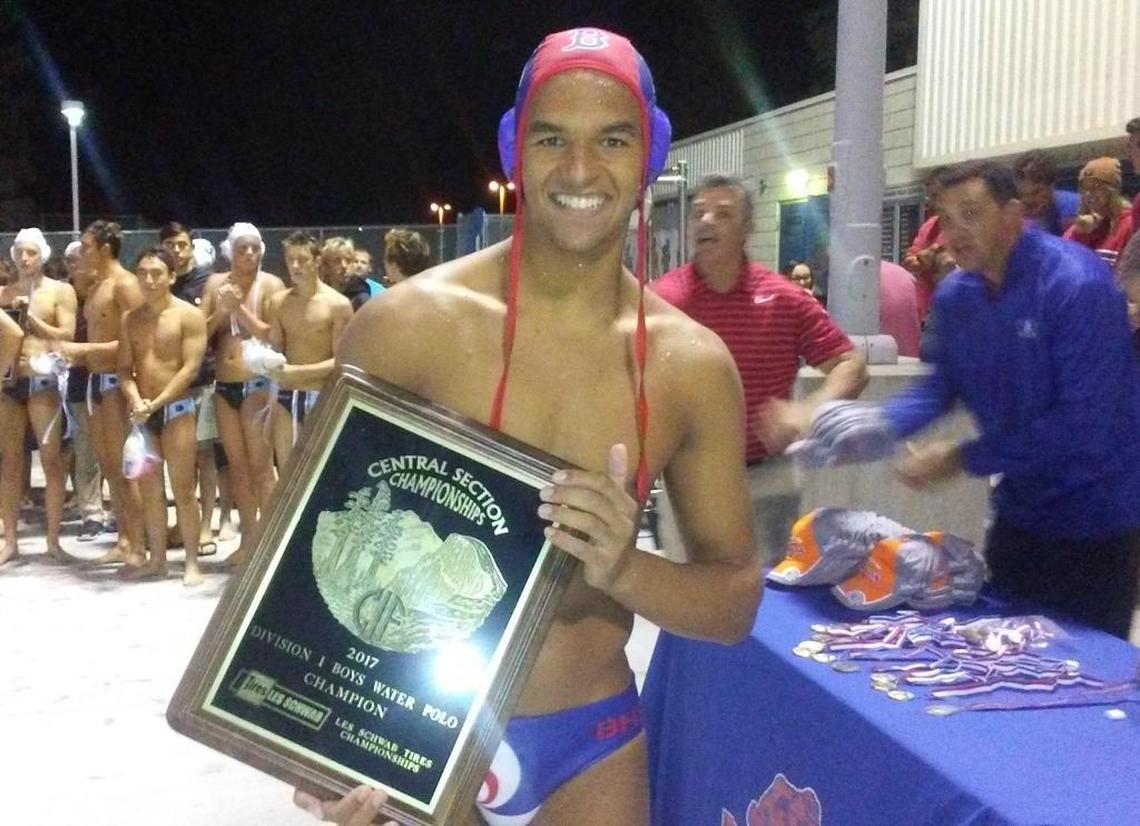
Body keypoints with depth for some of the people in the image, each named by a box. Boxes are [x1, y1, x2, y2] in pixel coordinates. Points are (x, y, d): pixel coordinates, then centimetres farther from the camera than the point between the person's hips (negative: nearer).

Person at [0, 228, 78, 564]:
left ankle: (53, 540, 4)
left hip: (43, 381, -3)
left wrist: (30, 317, -9)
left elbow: (67, 336, -4)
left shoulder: (60, 291, 4)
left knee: (51, 459, -4)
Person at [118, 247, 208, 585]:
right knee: (149, 489, 9)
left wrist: (155, 404, -16)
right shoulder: (131, 319, 11)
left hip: (176, 409, -5)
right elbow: (125, 369, 7)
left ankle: (191, 562, 3)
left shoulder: (189, 315, -5)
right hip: (141, 413, 5)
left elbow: (191, 368, -12)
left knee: (182, 488, -3)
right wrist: (136, 402, -12)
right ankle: (156, 558, 18)